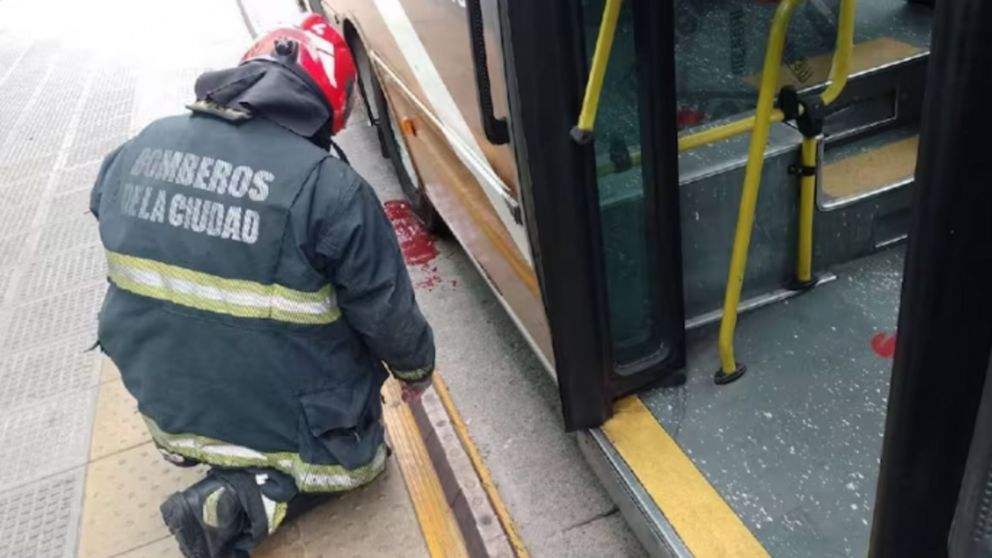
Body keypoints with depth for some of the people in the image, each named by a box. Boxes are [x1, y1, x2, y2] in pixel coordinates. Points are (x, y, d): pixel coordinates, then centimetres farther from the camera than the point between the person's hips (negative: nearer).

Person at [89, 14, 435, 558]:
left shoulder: (139, 150, -6)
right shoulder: (329, 188, -25)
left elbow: (134, 274, 9)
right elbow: (387, 314, -14)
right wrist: (416, 369, 8)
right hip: (294, 430, -7)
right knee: (360, 455, 24)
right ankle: (254, 498, -1)